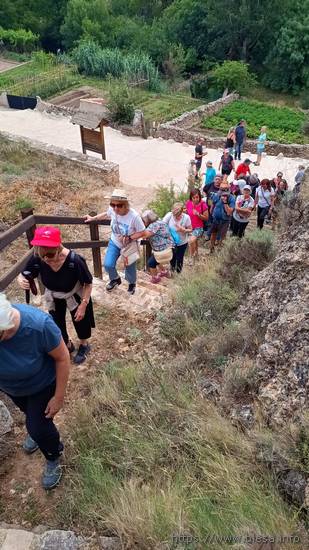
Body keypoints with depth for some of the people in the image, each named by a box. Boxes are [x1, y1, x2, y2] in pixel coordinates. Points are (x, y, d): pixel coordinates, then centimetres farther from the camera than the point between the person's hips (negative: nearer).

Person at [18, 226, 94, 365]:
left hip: (75, 297, -3)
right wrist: (21, 281, -38)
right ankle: (67, 346, 53)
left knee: (80, 321, 18)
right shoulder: (37, 259, -31)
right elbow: (23, 276, -14)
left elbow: (88, 283, -23)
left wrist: (83, 305, -21)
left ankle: (84, 346, 50)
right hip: (53, 298, 3)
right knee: (57, 324, 22)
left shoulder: (74, 260, -39)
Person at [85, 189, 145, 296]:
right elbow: (106, 214, 6)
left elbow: (141, 232, -21)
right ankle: (115, 279, 33)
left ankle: (132, 283, 46)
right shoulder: (112, 210, -21)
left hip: (130, 245, -3)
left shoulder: (134, 216, -35)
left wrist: (129, 238, -32)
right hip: (114, 242, 4)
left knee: (130, 268, 10)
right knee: (108, 265, -2)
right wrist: (93, 218, 9)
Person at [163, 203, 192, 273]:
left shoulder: (186, 217, -23)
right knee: (172, 258, 20)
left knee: (179, 259, 13)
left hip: (182, 243, -1)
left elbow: (190, 230, -12)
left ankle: (178, 272, 42)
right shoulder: (169, 215, -23)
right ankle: (172, 269, 51)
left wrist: (183, 230, -33)